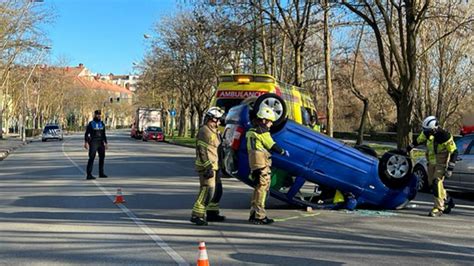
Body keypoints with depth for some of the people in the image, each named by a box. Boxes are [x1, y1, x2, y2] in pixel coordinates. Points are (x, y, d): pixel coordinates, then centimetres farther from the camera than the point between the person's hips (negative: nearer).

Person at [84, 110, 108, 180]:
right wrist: (86, 142, -15)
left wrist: (106, 143, 15)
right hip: (93, 143, -6)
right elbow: (86, 134, -5)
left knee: (102, 157, 11)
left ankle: (101, 173, 24)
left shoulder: (102, 124, 13)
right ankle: (89, 175, -12)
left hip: (101, 142, 6)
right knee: (91, 158, -11)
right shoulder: (91, 124, -2)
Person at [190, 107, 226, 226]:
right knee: (207, 190, -15)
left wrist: (217, 166, 27)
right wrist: (208, 167, -24)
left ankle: (212, 213, 28)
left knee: (217, 190, 16)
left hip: (213, 166, 11)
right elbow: (202, 151, -21)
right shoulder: (204, 131, -14)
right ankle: (196, 215, -12)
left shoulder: (214, 131, 19)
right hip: (207, 167, -10)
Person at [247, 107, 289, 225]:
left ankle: (254, 214, 21)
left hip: (254, 163, 10)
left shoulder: (252, 131, 19)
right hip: (262, 163, -10)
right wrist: (283, 152, 6)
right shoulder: (262, 131, -11)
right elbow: (272, 145, -8)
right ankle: (259, 216, -5)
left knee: (259, 188, 16)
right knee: (262, 188, -6)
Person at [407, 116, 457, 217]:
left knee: (437, 182, -17)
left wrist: (450, 168, -22)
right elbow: (419, 139, 17)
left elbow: (454, 152, -19)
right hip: (432, 162, 7)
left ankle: (438, 208, -12)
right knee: (432, 183, 10)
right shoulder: (427, 133, -6)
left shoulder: (445, 136, -24)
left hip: (441, 163, -7)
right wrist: (411, 146, 31)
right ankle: (447, 200, 30)